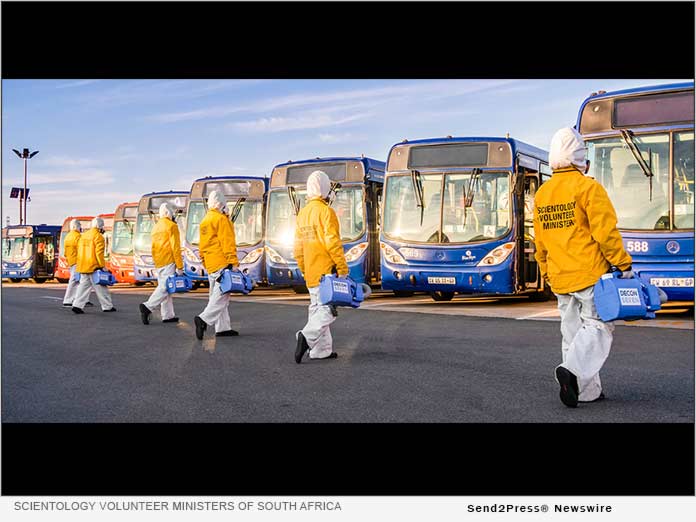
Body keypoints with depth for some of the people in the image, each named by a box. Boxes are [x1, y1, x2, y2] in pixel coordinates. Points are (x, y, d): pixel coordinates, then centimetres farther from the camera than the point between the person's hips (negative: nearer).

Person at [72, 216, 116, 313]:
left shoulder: (83, 235, 16)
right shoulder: (98, 236, -9)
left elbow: (79, 251, 18)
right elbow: (99, 253, -16)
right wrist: (103, 266, -13)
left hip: (83, 266, 7)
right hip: (94, 267, -7)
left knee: (84, 286, 8)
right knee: (100, 287, 1)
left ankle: (77, 305, -4)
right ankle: (107, 306, 8)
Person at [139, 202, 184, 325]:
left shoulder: (155, 227, 18)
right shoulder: (171, 226, -7)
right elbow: (175, 247, -12)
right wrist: (180, 266, -11)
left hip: (158, 263, 8)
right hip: (168, 262, -8)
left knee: (163, 286, 10)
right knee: (165, 287, -11)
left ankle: (168, 315, 11)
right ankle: (148, 307, -25)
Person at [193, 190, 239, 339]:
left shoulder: (204, 221, 19)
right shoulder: (221, 219, -8)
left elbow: (202, 246, 21)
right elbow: (227, 242, -15)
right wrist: (233, 262, -16)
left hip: (210, 265, 9)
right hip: (222, 263, -9)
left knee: (216, 295, 10)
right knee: (222, 295, -11)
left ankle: (223, 327, 12)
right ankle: (204, 319, -24)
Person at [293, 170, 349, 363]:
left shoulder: (302, 213, 13)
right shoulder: (326, 211, -11)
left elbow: (298, 248, 15)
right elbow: (333, 242, -18)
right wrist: (343, 268, -13)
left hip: (311, 274, 8)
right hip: (327, 271, -8)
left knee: (317, 308, 12)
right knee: (328, 309, -7)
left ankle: (321, 349, 14)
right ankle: (307, 336, -23)